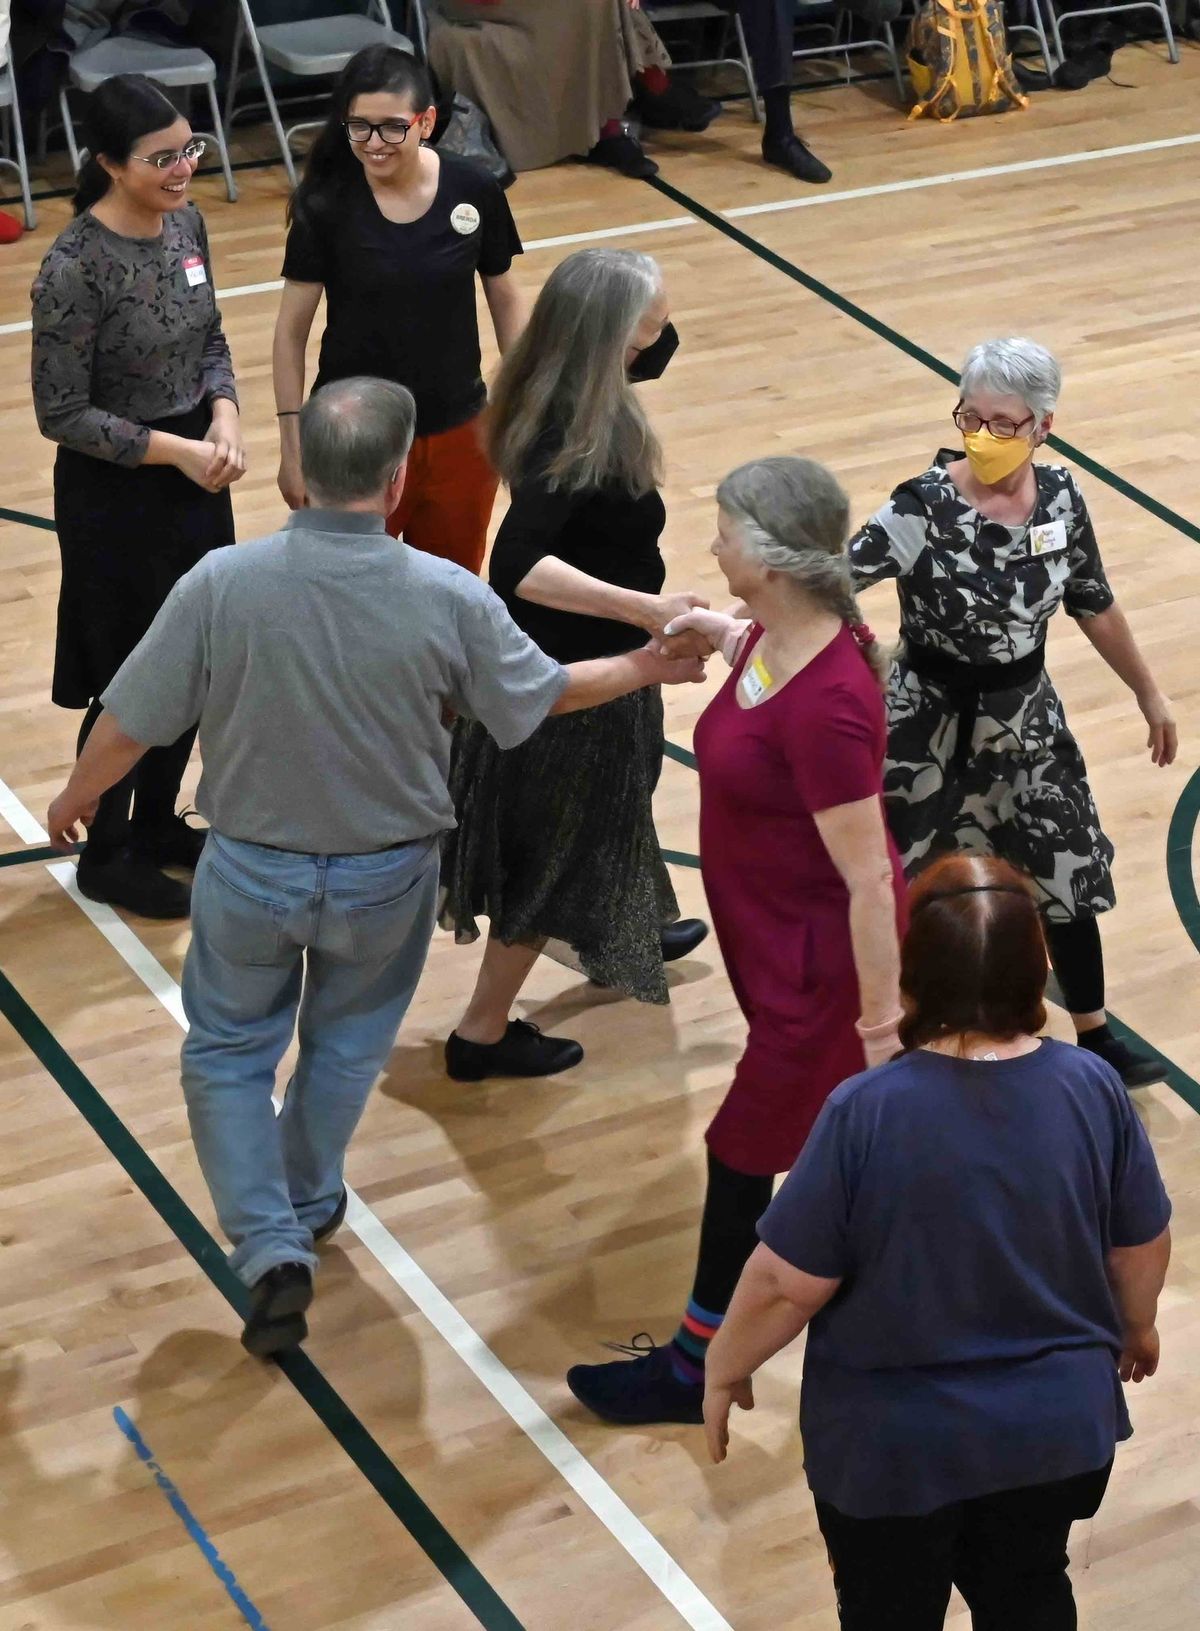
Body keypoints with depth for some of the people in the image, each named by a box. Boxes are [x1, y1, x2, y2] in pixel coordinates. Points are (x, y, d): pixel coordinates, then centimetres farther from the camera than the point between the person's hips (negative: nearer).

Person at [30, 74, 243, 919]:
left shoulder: (187, 223, -2)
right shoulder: (75, 268, -23)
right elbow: (62, 413, -18)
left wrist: (224, 418, -9)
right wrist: (177, 451, -20)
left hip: (196, 477, 7)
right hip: (115, 494, -7)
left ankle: (158, 824, 39)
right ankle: (106, 857, 27)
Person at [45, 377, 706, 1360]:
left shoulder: (222, 584, -23)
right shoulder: (450, 600, -21)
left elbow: (132, 722, -13)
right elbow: (537, 697, -4)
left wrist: (77, 798, 8)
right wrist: (643, 668, 15)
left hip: (252, 869, -1)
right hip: (386, 876, 1)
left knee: (229, 1051, 20)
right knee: (346, 1041, 27)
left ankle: (272, 1247, 8)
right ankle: (308, 1202, 45)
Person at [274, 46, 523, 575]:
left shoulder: (474, 192, -8)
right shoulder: (325, 205, -13)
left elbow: (505, 300, 5)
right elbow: (291, 331, -7)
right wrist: (293, 445, -6)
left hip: (459, 433, 2)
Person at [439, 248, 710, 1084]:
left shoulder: (578, 399, -5)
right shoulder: (577, 436, -33)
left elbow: (657, 350, 16)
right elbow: (516, 566, -43)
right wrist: (642, 607, -47)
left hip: (570, 655, 9)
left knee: (600, 808, 32)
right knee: (559, 843, 7)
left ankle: (631, 932, 58)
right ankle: (484, 1033, 21)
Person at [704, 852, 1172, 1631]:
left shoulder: (866, 1113, -26)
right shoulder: (1094, 1088, -15)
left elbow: (788, 1284, -19)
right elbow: (1143, 1245, -1)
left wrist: (725, 1369, 0)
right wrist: (1136, 1326, 20)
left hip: (895, 1447, -3)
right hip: (1057, 1429, 3)